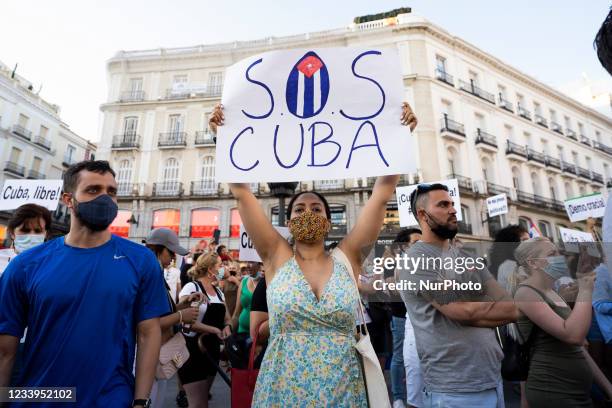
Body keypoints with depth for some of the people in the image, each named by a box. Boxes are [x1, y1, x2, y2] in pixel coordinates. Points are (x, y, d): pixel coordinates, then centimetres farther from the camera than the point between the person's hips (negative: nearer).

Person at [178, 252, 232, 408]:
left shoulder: (218, 290, 10)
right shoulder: (191, 287, -15)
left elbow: (226, 317, 15)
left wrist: (227, 327, -8)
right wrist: (215, 330, -24)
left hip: (213, 349, 8)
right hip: (193, 350, -8)